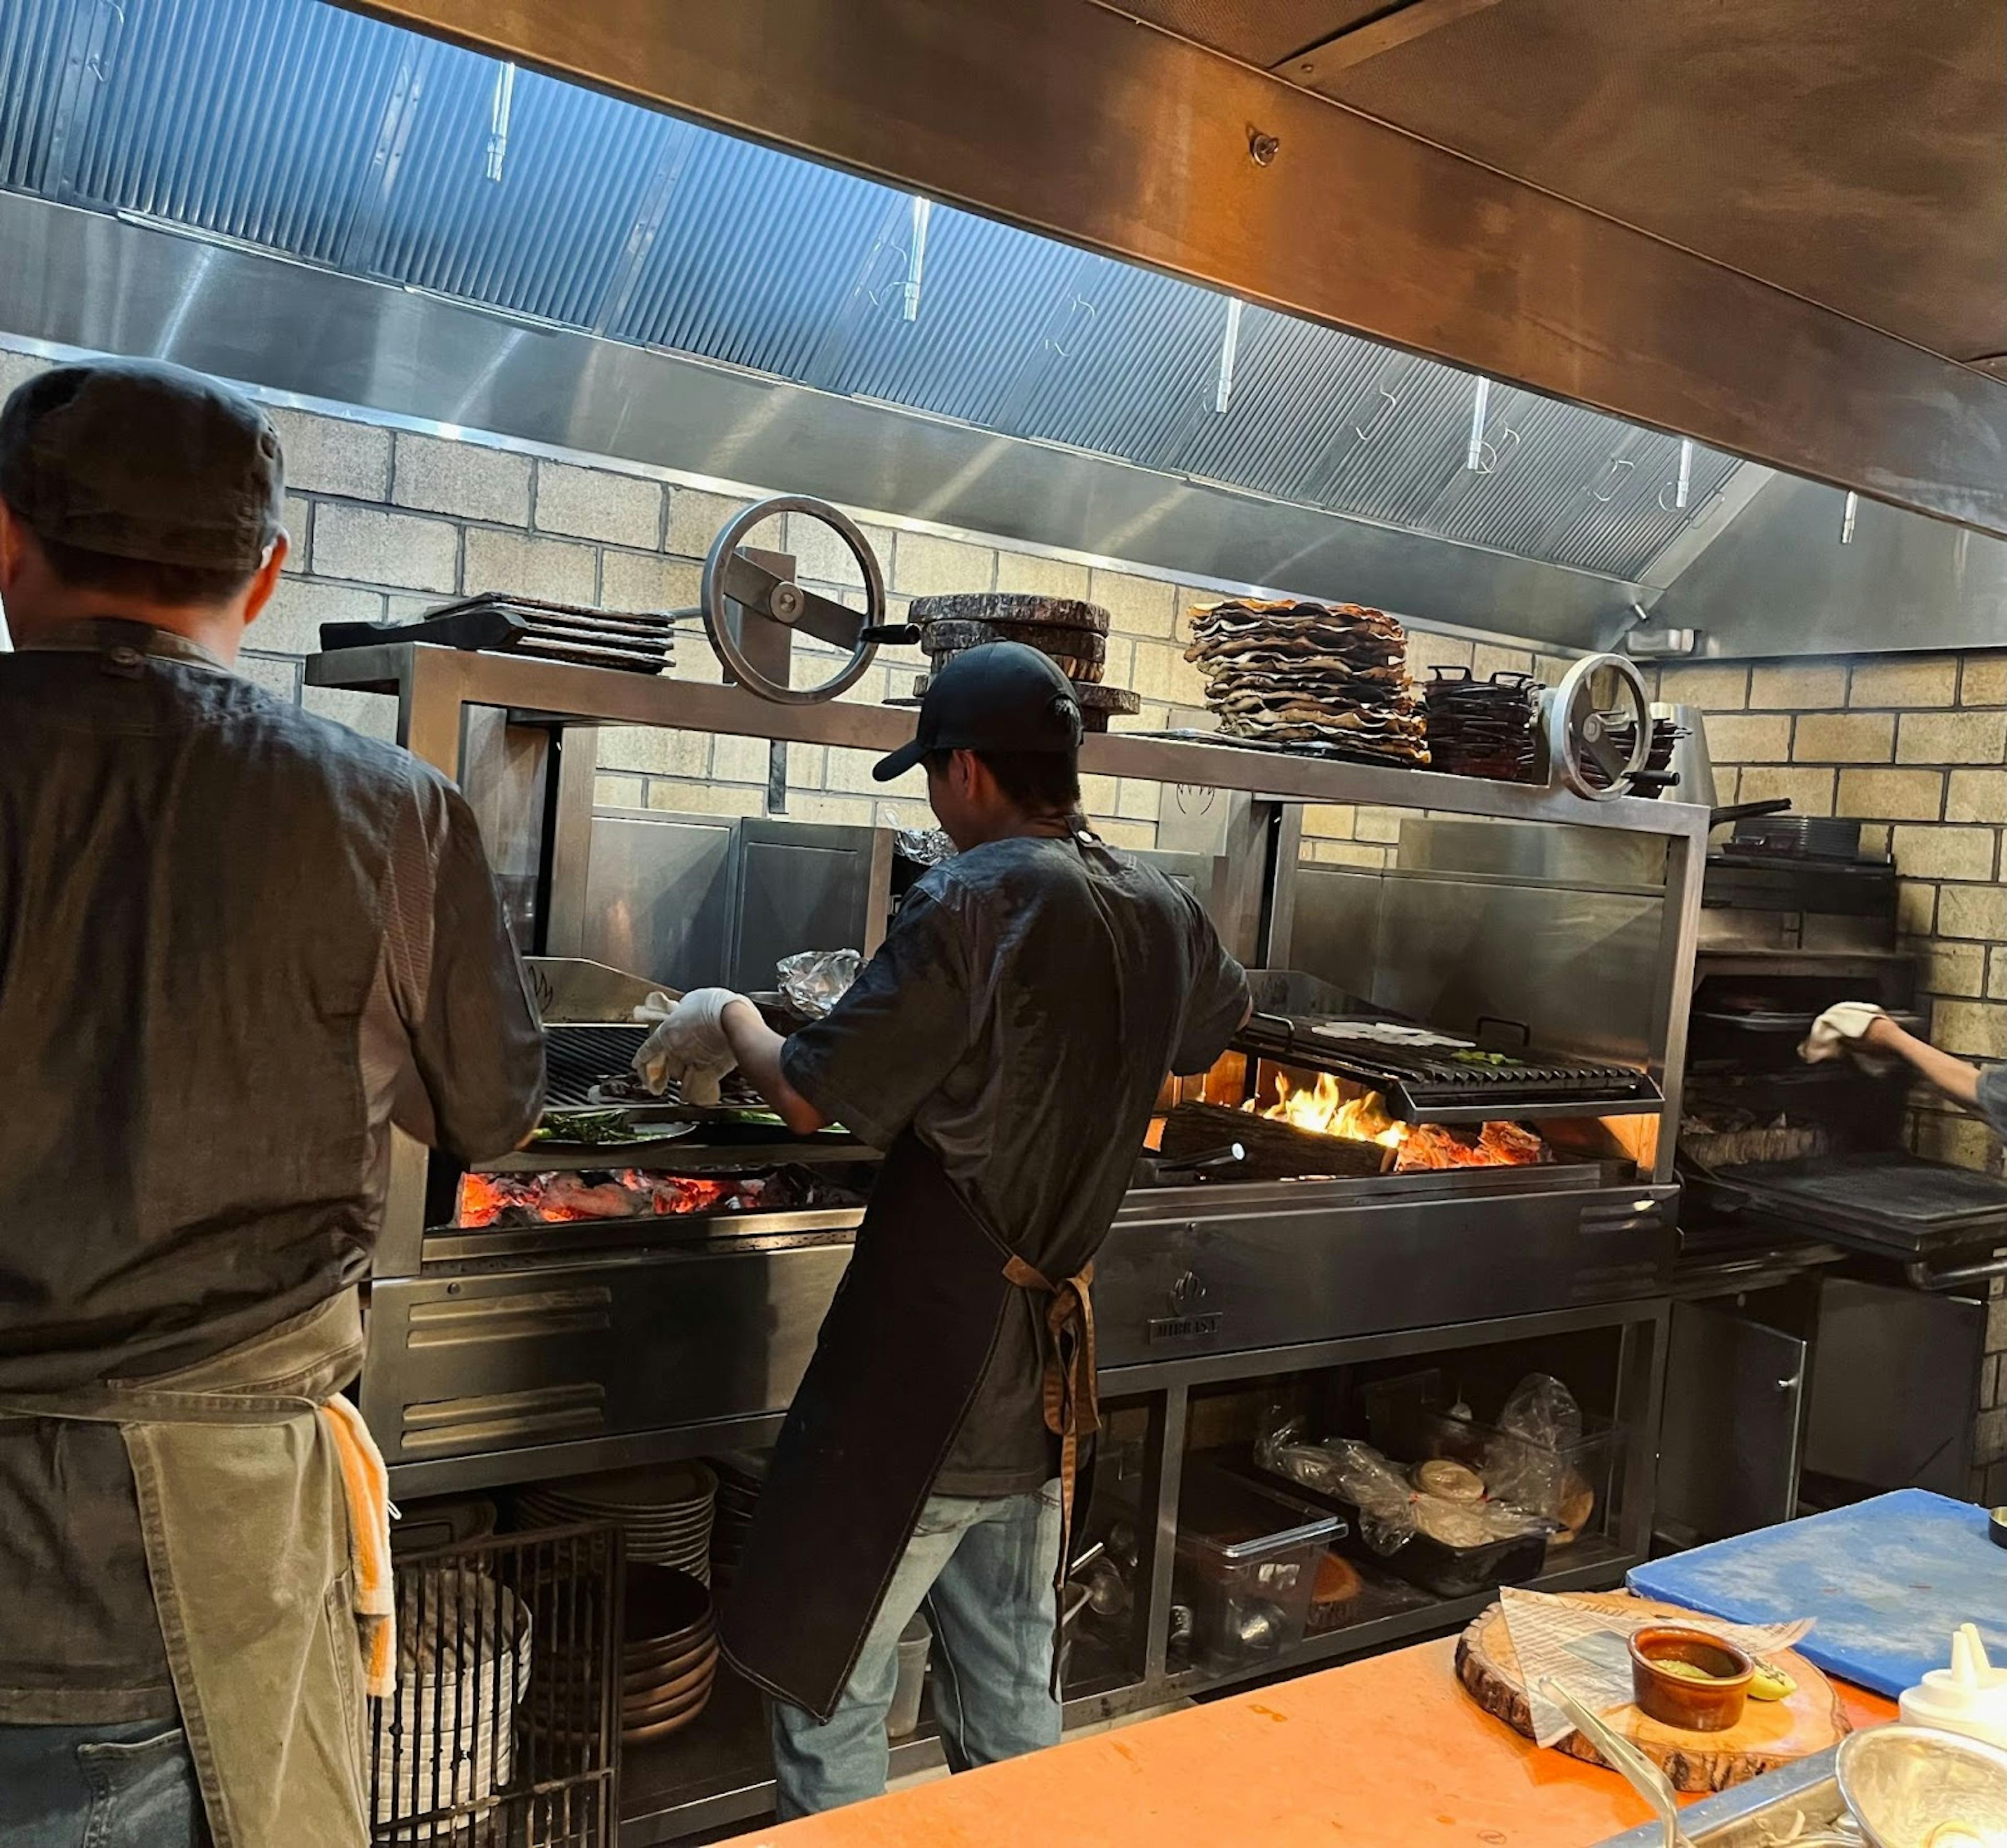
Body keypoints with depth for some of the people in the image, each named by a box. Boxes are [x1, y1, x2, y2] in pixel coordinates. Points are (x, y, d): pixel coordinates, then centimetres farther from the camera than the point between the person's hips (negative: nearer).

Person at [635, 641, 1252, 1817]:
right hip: (1049, 1377, 7)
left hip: (924, 1372, -7)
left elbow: (808, 1098, -15)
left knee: (826, 1698, 8)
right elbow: (1217, 1020, 26)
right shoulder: (1165, 915, 3)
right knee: (1013, 1702, 20)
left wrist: (729, 1020, 4)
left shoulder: (977, 903, -18)